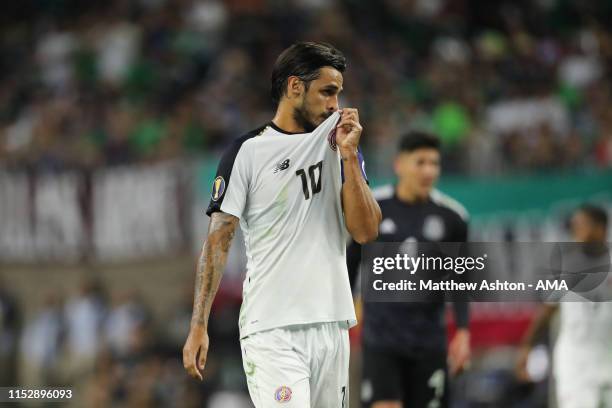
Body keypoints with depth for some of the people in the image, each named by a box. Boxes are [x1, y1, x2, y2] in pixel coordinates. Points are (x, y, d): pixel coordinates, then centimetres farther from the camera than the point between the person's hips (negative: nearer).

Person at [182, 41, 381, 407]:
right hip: (271, 331, -5)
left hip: (332, 325, 5)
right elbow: (219, 240, -4)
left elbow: (366, 232, 4)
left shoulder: (341, 145, 12)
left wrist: (349, 157, -5)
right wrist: (198, 326, -10)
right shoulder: (247, 153, -2)